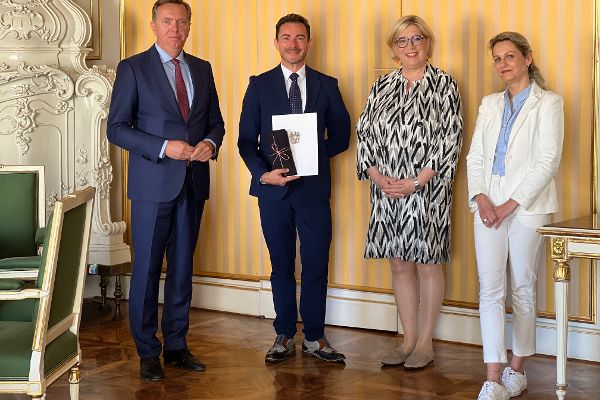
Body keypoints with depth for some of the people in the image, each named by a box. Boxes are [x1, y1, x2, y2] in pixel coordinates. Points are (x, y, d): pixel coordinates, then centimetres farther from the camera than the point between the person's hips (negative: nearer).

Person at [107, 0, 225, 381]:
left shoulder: (202, 69, 11)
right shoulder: (133, 68, -3)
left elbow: (216, 121, 16)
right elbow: (117, 128, -7)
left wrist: (210, 143, -8)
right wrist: (164, 147, -18)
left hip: (193, 182, 5)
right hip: (153, 183, -4)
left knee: (183, 268, 12)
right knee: (147, 269, 1)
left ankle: (177, 345, 22)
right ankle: (148, 352, 13)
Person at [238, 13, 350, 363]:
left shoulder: (327, 85, 7)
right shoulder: (259, 85, 5)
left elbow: (341, 137, 8)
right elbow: (246, 140, 3)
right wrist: (263, 174, -14)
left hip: (314, 187, 0)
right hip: (273, 189, 0)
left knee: (316, 265, 2)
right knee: (281, 265, 9)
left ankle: (315, 337, 16)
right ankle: (285, 336, 20)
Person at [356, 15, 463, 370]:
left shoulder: (444, 84, -2)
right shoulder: (382, 86, 10)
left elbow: (450, 140, -9)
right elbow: (365, 134, 8)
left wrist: (416, 182, -15)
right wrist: (378, 177, -7)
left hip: (427, 191, -4)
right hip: (387, 191, 4)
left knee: (428, 265, 3)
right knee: (400, 265, 10)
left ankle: (426, 342, 15)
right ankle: (408, 340, 21)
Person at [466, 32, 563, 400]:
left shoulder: (548, 103, -1)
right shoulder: (490, 104, 15)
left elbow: (548, 161, -9)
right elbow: (475, 156, 11)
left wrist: (511, 204, -13)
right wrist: (480, 198, -7)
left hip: (527, 208, -4)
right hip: (489, 207, 4)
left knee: (523, 289, 5)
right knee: (490, 291, -4)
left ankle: (517, 370, 18)